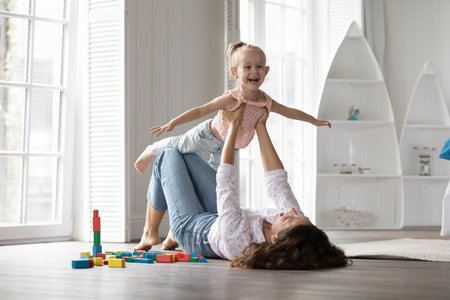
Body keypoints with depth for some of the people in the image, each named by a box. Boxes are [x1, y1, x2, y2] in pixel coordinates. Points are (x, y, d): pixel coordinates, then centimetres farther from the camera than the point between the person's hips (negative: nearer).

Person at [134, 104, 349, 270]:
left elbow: (226, 183, -37)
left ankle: (149, 235, 31)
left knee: (170, 156, 12)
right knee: (187, 155, 20)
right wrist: (261, 127, -21)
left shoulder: (238, 239, -49)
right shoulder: (300, 231, -35)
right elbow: (277, 181, -24)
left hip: (190, 227, -5)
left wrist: (234, 126, -27)